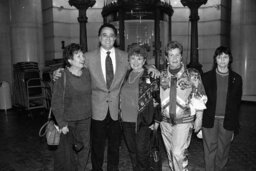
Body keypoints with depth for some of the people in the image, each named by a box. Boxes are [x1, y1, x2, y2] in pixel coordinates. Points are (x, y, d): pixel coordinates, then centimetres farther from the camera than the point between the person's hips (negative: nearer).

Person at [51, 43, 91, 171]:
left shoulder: (87, 73, 0)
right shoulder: (62, 77, -15)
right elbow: (56, 103, -12)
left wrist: (89, 113, 10)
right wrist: (62, 124, -12)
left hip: (85, 119, 4)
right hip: (68, 121, -4)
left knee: (84, 148, 12)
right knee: (66, 152, 10)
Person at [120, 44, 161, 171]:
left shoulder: (150, 76, -8)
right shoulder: (127, 75, 8)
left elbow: (158, 99, -7)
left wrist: (157, 120, -8)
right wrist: (121, 113, 14)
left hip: (143, 122, -5)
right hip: (126, 120, 5)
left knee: (142, 152, 3)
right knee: (132, 151, 16)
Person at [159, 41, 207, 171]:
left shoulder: (192, 75, -4)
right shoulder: (161, 76, 3)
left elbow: (200, 97, 0)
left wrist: (199, 118, -1)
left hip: (184, 121, -3)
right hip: (165, 121, 3)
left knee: (178, 153, -12)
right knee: (170, 154, 14)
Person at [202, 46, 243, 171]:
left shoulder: (236, 79, 4)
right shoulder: (207, 77, 0)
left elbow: (237, 104, 7)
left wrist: (234, 127, 6)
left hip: (227, 122, 1)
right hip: (209, 120, -1)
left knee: (222, 153, 11)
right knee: (210, 152, 4)